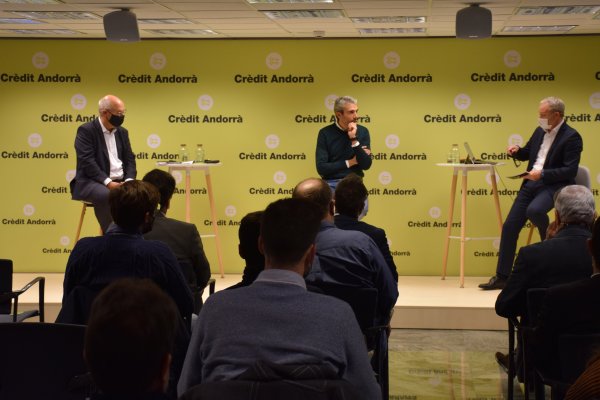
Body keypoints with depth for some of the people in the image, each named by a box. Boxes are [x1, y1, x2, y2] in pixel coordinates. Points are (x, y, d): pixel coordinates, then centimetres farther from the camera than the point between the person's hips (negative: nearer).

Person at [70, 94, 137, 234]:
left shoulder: (122, 132, 15)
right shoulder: (86, 131, -6)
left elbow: (129, 159, 12)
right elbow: (87, 162, -15)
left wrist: (129, 180, -8)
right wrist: (108, 182, -24)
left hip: (119, 182, 6)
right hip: (91, 182, -6)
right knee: (105, 195, -38)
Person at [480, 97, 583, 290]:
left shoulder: (572, 137, -10)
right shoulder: (539, 131, 12)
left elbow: (570, 171, -16)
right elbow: (528, 153, 28)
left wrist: (542, 174, -21)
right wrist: (517, 151, 6)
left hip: (554, 185, -7)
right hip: (531, 183, 7)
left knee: (534, 210, -37)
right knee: (509, 225, -2)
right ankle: (502, 276, 6)